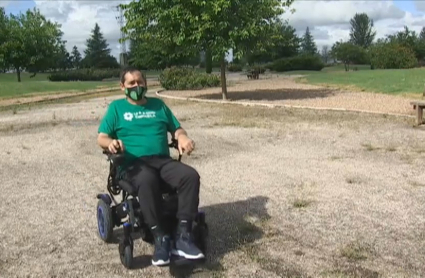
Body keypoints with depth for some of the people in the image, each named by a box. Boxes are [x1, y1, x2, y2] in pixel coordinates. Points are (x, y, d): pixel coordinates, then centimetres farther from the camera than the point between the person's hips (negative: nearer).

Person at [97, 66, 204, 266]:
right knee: (147, 180, -40)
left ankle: (183, 235, -26)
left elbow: (177, 129, 18)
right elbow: (101, 138, 6)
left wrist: (183, 138, -7)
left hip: (163, 161, 3)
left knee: (190, 175, -28)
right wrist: (111, 142, -19)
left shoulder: (158, 105, 22)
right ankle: (160, 237, -31)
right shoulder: (116, 107, 13)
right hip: (133, 163, -3)